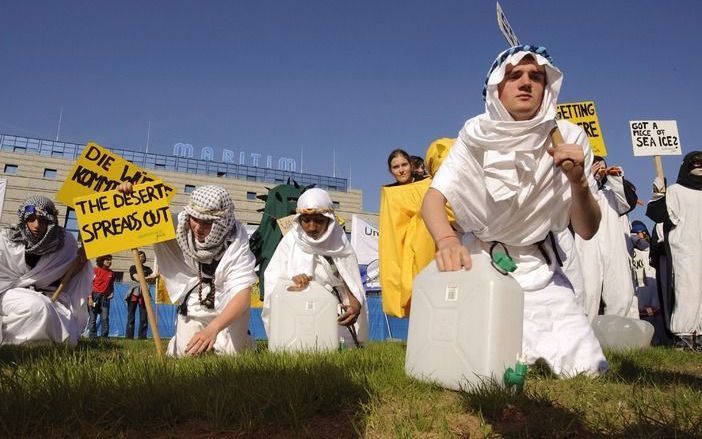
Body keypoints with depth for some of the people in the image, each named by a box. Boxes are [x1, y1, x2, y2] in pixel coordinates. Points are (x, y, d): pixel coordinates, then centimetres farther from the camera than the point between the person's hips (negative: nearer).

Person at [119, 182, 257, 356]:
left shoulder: (236, 242, -29)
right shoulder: (179, 226, -21)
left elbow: (242, 295, -34)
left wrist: (213, 329, -48)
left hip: (228, 306, -2)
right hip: (192, 304, 2)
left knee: (230, 354, -10)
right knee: (184, 354, -9)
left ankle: (242, 338, 25)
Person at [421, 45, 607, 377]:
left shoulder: (569, 138, -10)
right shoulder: (477, 137, -11)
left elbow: (586, 230, -9)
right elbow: (433, 199, -20)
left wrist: (578, 181, -29)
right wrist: (447, 240, -42)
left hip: (538, 269, 2)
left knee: (586, 369, -7)